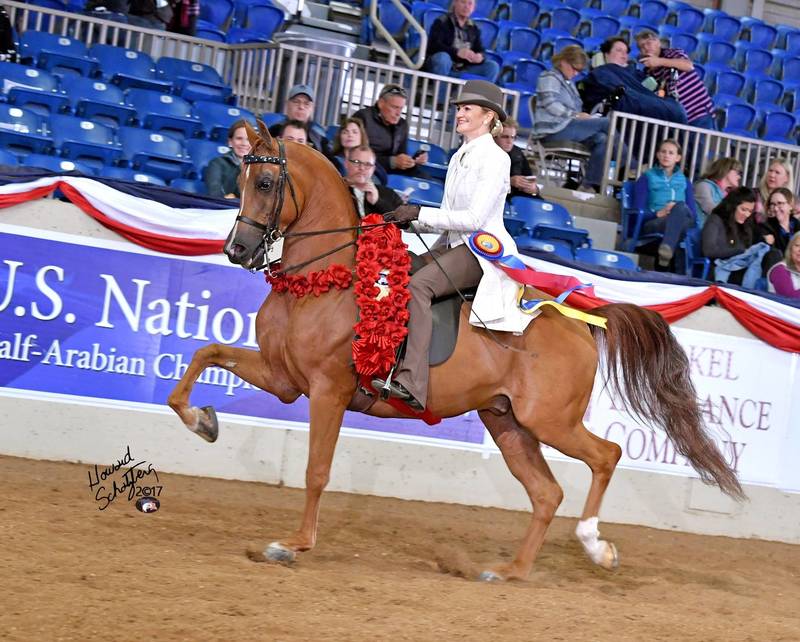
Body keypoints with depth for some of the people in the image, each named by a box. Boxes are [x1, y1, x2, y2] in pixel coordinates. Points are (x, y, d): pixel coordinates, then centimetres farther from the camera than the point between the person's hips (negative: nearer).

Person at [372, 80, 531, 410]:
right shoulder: (459, 157, 17)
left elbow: (474, 218, -17)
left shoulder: (495, 158, -10)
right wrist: (411, 217, 2)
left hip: (484, 249, -9)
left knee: (418, 284, -31)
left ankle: (412, 383, -42)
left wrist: (420, 214, -18)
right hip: (453, 246, 9)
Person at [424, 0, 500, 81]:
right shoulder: (442, 22, -5)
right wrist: (457, 52, -32)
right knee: (442, 57, -38)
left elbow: (480, 50, 9)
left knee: (493, 66, -11)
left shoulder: (473, 28, 12)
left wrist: (480, 57, -18)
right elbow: (433, 46, -18)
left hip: (463, 70, 5)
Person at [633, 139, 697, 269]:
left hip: (683, 222, 2)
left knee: (681, 206, -36)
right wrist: (659, 213, -16)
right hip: (653, 222, -2)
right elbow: (639, 210, 4)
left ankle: (667, 247, -58)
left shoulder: (684, 181, 26)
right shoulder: (647, 178, 17)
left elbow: (693, 212, 14)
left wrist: (677, 212, -11)